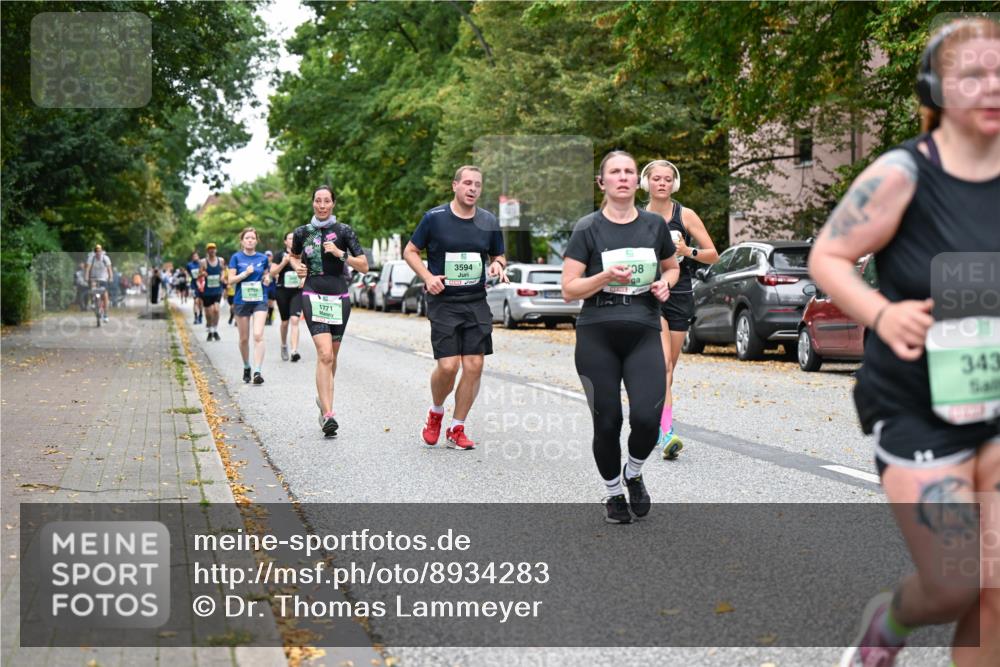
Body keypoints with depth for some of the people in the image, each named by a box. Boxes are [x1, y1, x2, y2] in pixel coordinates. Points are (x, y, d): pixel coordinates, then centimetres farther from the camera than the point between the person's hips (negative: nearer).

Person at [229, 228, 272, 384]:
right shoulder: (236, 258, 0)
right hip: (242, 301, 0)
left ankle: (257, 371, -17)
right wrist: (245, 273, -18)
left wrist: (267, 278, -4)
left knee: (258, 335, -14)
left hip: (259, 300, 0)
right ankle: (246, 367, 30)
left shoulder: (262, 258, 5)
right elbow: (231, 279, -4)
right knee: (244, 338, 9)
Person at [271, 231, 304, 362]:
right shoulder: (280, 255, 2)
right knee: (285, 322, 10)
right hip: (283, 291, 0)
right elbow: (272, 273, -3)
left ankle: (294, 351, -23)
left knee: (294, 320, -16)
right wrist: (284, 263, -16)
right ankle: (284, 346, 35)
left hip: (297, 292, 0)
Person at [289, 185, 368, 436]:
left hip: (339, 297, 1)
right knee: (325, 353, -17)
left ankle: (323, 398, 37)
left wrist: (340, 254, -15)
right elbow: (293, 256, 27)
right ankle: (328, 414, -21)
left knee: (331, 356, 12)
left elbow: (364, 266, -1)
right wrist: (297, 267, 5)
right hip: (313, 296, -1)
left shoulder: (344, 231, 2)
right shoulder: (302, 232, 6)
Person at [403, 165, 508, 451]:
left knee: (474, 366, -3)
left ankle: (457, 429, 13)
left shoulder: (488, 221, 7)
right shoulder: (434, 218, -3)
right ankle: (435, 413, 18)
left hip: (477, 303, 3)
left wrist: (497, 265, -5)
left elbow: (499, 256, 19)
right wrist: (428, 276, -10)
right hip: (443, 302, -3)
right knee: (448, 366, -13)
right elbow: (410, 251, 6)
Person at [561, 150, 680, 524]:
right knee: (607, 422, 1)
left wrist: (664, 283, 2)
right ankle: (613, 493, 26)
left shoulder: (654, 224, 7)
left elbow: (672, 267, 24)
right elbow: (569, 289, -4)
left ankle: (634, 474, 18)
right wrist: (606, 277, -19)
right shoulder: (588, 229, -1)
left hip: (644, 334, 2)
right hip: (597, 337, -1)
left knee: (647, 416, -15)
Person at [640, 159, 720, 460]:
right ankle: (666, 431, -28)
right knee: (663, 362, -20)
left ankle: (656, 422, 27)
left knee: (668, 367, 9)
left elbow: (713, 256, 2)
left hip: (680, 297, 2)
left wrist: (689, 251, -15)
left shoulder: (686, 216, 1)